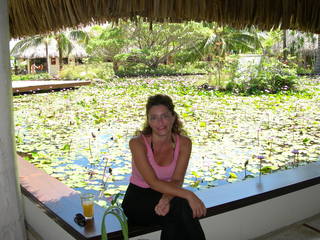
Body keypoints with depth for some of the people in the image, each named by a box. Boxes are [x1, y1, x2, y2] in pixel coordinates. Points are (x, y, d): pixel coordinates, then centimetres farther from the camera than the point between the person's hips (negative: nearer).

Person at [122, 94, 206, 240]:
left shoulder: (184, 143, -9)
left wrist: (166, 199, -35)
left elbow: (177, 181, -13)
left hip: (165, 194, 3)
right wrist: (188, 195, -35)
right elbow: (153, 182, -26)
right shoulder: (137, 143, -20)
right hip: (138, 200, -3)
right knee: (179, 206, -31)